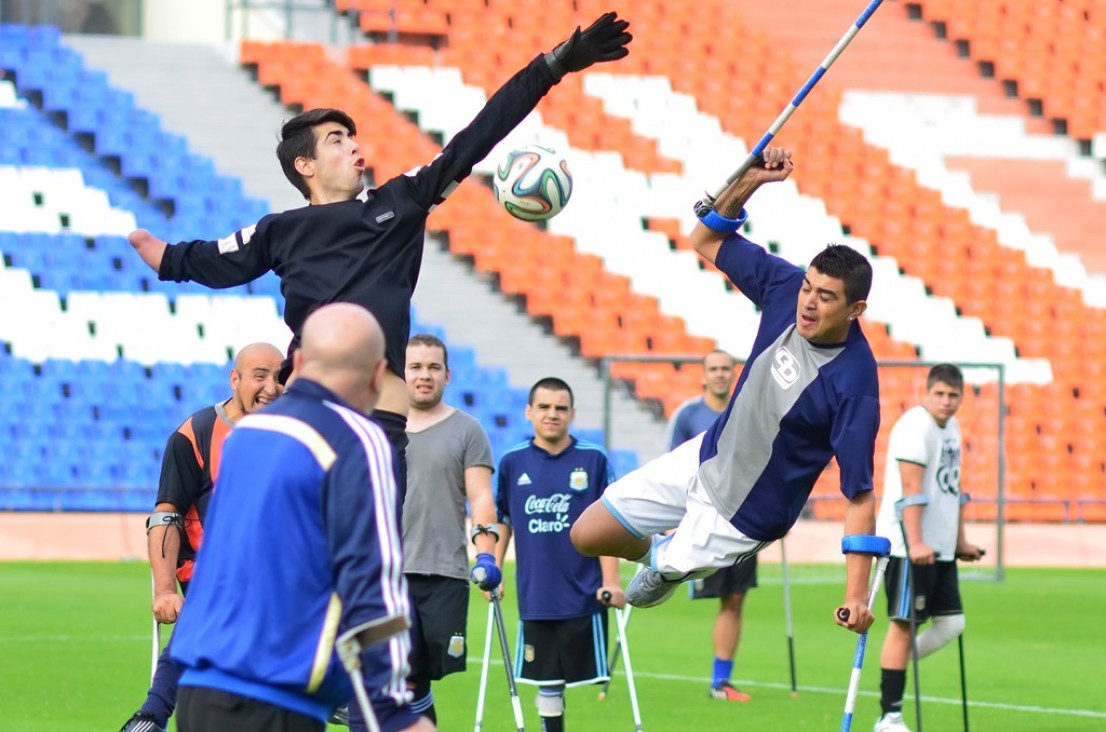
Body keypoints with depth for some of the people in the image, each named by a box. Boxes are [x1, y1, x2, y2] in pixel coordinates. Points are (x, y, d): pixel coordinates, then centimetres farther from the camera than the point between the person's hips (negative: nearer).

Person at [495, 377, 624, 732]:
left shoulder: (594, 460, -2)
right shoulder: (512, 463, 3)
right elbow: (501, 523, 13)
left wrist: (611, 582, -8)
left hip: (584, 594, -2)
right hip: (535, 597, 2)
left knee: (591, 674, 0)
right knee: (547, 682, 8)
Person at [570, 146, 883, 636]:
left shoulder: (853, 383, -32)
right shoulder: (785, 286, -15)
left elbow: (859, 495, -29)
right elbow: (706, 241, -3)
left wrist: (856, 595, -33)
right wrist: (747, 183, -22)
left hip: (744, 513, -6)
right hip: (707, 458, 6)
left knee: (668, 564, 13)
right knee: (586, 535, 11)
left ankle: (668, 565, 50)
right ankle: (662, 554, 42)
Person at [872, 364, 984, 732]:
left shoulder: (951, 427, 16)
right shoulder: (916, 426, -14)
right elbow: (911, 488, -21)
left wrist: (959, 541, 24)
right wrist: (915, 543, -27)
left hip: (940, 549, 9)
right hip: (908, 546, -9)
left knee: (952, 622, 6)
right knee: (903, 625, -7)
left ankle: (893, 669, 18)